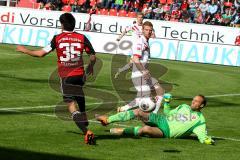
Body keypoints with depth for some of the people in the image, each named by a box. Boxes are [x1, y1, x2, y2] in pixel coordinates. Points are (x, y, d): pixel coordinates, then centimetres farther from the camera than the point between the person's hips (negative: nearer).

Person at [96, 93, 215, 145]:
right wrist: (166, 102, 12)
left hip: (166, 132, -6)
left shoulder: (200, 121, 0)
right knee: (138, 112, -14)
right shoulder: (184, 107, 18)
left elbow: (202, 135, -10)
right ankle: (108, 120, -10)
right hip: (161, 120, 6)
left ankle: (122, 132, -17)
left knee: (146, 129, -37)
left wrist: (206, 140, -32)